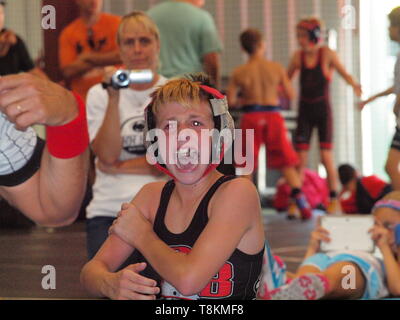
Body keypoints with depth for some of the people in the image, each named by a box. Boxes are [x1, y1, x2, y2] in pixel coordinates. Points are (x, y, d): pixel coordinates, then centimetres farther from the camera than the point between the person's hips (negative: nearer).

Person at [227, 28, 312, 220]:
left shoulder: (239, 73, -3)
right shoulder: (276, 68, -1)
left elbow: (230, 101, -5)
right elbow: (290, 95, 2)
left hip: (251, 117, 0)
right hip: (273, 115, 1)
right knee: (286, 162, 8)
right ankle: (299, 197, -3)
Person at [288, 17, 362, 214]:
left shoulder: (327, 54, -7)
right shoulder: (298, 56, 1)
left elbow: (344, 74, -12)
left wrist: (354, 85, -33)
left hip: (323, 109, -2)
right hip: (304, 111, 2)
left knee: (326, 156, -3)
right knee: (300, 157, -3)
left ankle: (334, 199, 9)